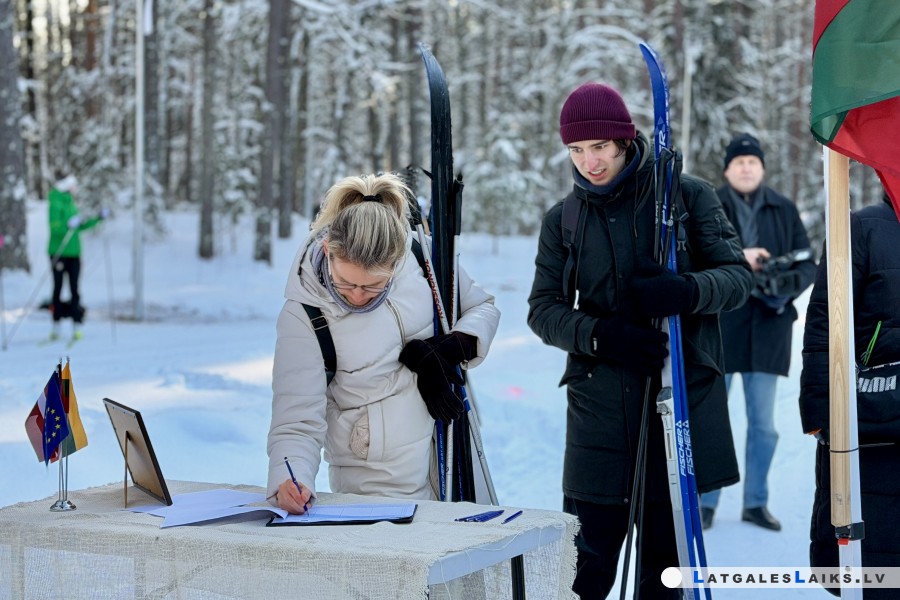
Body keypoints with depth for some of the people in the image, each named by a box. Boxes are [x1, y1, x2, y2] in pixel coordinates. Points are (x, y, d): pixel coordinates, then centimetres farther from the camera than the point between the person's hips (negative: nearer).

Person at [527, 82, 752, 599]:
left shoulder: (690, 196, 0)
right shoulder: (562, 219, 7)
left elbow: (739, 275, 0)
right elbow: (544, 308, 4)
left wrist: (687, 290, -22)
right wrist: (599, 334, -17)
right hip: (601, 406, 1)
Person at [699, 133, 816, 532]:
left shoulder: (784, 210, 7)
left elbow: (808, 263, 5)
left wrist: (788, 282, -17)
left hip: (767, 326, 2)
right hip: (716, 324, -2)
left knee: (763, 422, 9)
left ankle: (756, 502, 21)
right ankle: (705, 502, 13)